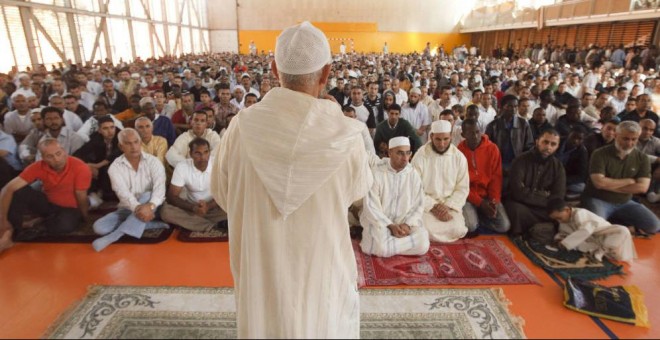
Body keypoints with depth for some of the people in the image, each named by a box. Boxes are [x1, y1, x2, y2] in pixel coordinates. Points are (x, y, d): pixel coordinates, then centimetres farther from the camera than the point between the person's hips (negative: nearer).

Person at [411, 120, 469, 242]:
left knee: (457, 230, -22)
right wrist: (433, 206, -16)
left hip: (450, 205, 2)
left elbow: (463, 188, 1)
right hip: (426, 204, -2)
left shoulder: (459, 157, 0)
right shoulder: (420, 156, -8)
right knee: (426, 231, -27)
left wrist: (448, 206, -14)